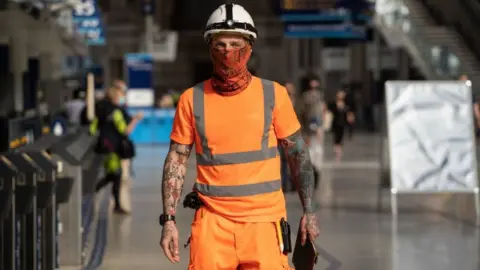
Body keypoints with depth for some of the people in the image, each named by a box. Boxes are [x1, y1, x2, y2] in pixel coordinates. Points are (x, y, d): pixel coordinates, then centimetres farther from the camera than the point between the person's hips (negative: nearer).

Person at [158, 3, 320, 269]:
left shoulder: (273, 94, 2)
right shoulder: (192, 99, 3)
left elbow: (298, 154, 8)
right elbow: (176, 160, 7)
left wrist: (309, 211, 5)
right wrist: (168, 220, 0)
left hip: (263, 218, 0)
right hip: (212, 219, 0)